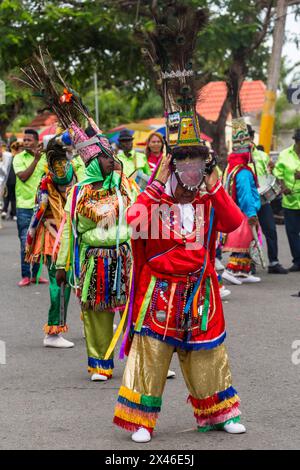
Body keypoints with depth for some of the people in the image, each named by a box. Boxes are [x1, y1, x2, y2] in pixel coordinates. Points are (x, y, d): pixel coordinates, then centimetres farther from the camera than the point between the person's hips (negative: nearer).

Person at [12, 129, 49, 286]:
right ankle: (25, 275, 3)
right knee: (25, 242, -4)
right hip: (25, 205, -3)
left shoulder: (44, 157, 7)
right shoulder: (19, 158, -2)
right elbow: (23, 176, -16)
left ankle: (36, 274, 15)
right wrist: (36, 159, -18)